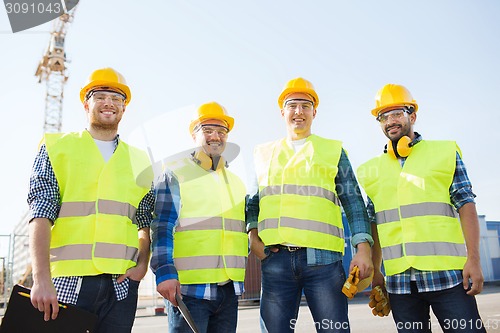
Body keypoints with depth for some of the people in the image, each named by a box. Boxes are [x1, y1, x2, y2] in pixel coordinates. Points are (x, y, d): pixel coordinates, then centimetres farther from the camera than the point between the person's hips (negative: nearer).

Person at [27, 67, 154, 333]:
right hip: (67, 281, -2)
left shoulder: (139, 161, 14)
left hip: (121, 284, 3)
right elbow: (41, 214, -4)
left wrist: (142, 264, -2)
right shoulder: (56, 147, 6)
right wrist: (41, 279, -15)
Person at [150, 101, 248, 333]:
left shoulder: (236, 182, 19)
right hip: (188, 288, -6)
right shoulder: (175, 174, 1)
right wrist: (165, 271, -18)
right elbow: (161, 227, -7)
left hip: (229, 290, 6)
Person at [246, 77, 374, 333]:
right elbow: (254, 202, 19)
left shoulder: (333, 150, 13)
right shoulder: (264, 154, 18)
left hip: (322, 257, -1)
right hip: (275, 258, 2)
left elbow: (353, 203, 8)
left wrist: (363, 249, -3)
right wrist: (253, 237, 1)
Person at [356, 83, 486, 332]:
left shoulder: (445, 153, 7)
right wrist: (375, 271, 11)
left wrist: (473, 259, -8)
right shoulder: (372, 170, 13)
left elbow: (466, 205, 1)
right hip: (399, 279, 2)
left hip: (446, 274, -2)